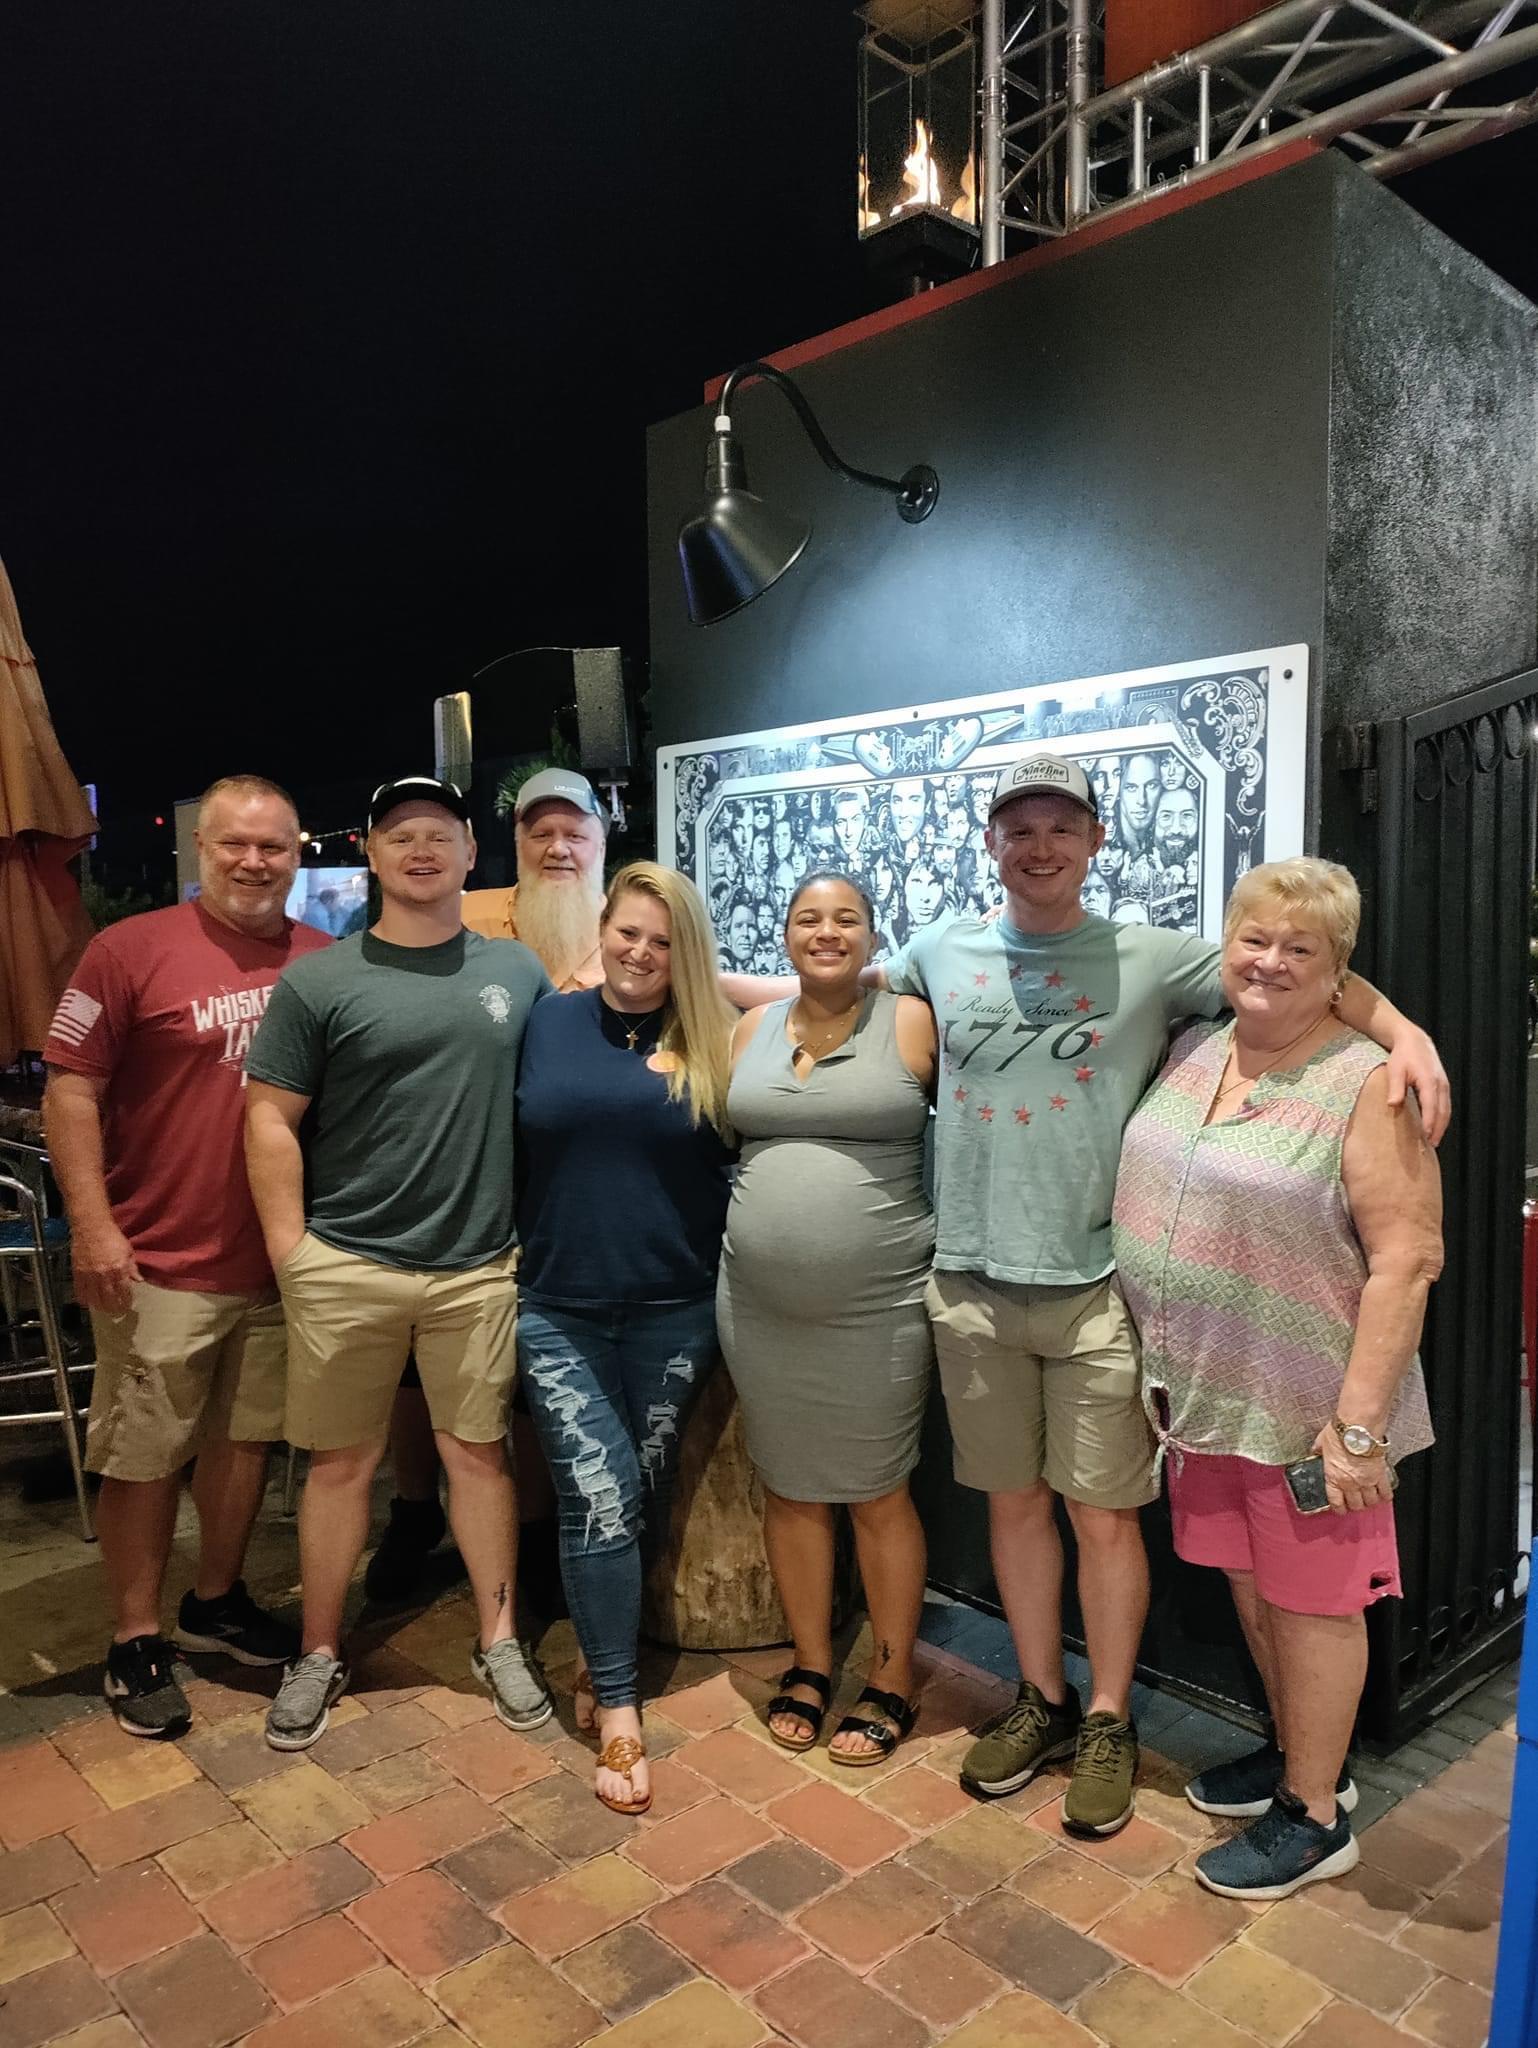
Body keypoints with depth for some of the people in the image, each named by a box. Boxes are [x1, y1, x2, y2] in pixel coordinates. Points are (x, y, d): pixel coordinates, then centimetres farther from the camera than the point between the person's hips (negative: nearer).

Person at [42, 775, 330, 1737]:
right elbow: (71, 1090, -7)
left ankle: (218, 1600, 37)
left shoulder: (325, 961, 2)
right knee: (145, 1456, 8)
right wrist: (92, 1225, -13)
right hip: (163, 1263, -4)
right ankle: (137, 1640, 26)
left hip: (282, 1259, 4)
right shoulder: (131, 950, -8)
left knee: (247, 1436, 17)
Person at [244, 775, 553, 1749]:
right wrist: (291, 1251, -7)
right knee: (341, 1462, 10)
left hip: (478, 1267, 2)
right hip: (345, 1266, -1)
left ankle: (500, 1640, 27)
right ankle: (320, 1656, 28)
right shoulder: (320, 981, -2)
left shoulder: (519, 972, 6)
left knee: (480, 1450, 11)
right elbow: (272, 1120, -2)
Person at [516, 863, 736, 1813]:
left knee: (647, 1496, 13)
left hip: (674, 1313, 1)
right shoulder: (550, 1023, 2)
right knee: (599, 1499, -4)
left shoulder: (711, 1041, -2)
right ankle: (618, 1713, 9)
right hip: (560, 1312, 0)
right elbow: (512, 1151, 7)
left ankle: (608, 1654, 36)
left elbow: (736, 1162, 5)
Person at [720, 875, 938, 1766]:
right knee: (790, 1487, 15)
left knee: (878, 1494, 8)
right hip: (759, 1305, 4)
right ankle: (811, 1663, 34)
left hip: (876, 1309, -4)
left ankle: (893, 1682, 27)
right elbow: (721, 1137, 18)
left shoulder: (913, 1025, -6)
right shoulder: (753, 1029, 7)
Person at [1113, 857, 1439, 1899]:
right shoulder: (1192, 1052, 4)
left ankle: (1315, 1813, 30)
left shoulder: (1365, 1087, -16)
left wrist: (1359, 1422, -21)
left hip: (1303, 1405, -6)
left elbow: (1407, 1259, -19)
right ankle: (1295, 1749, 43)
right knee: (1251, 1586, 21)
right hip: (1202, 1390, 6)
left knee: (1309, 1600, 10)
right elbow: (1156, 1185, 16)